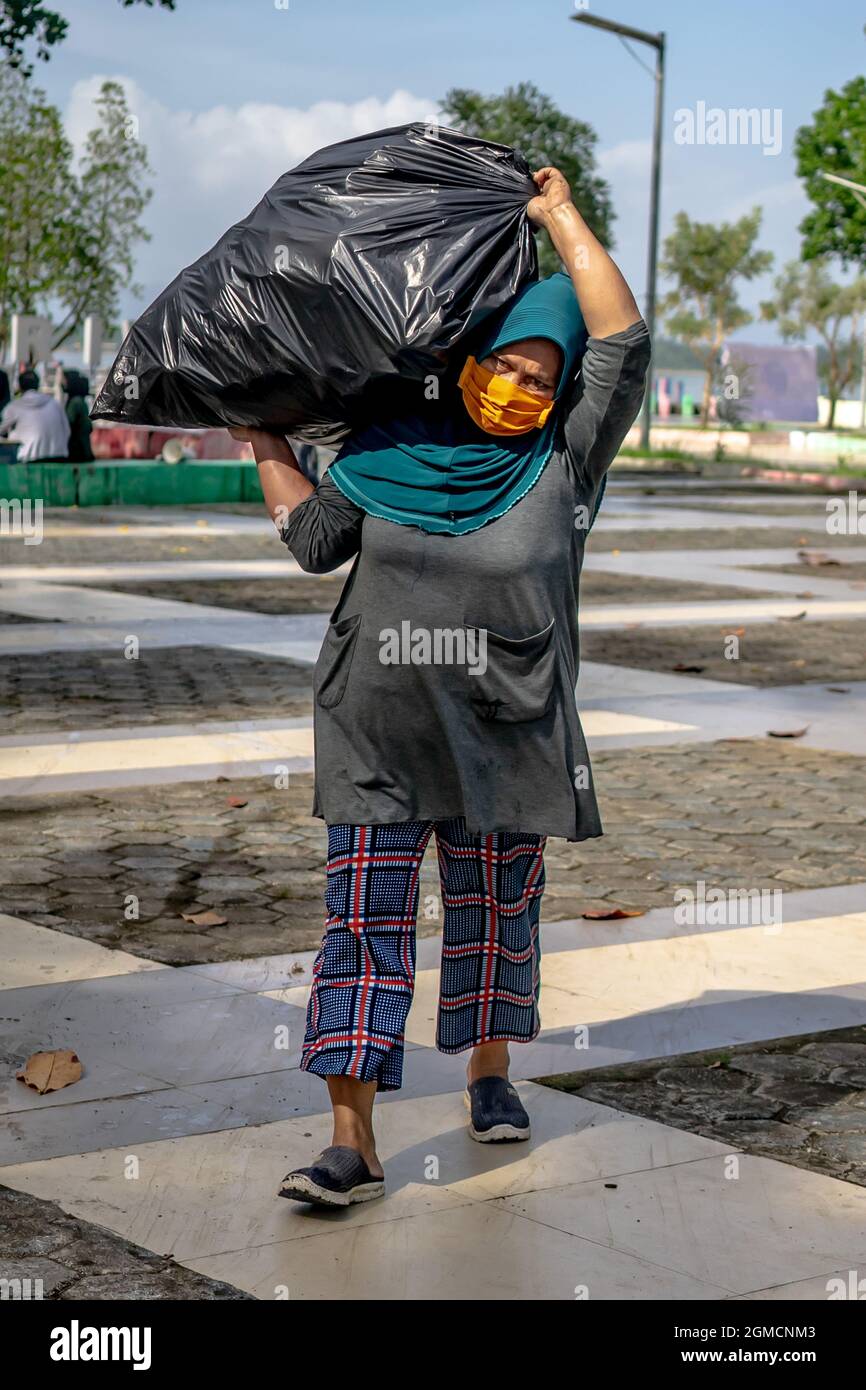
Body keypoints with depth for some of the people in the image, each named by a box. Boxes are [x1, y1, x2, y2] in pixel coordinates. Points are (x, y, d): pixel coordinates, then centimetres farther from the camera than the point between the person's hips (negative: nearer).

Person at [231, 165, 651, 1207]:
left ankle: (489, 1071, 39)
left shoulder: (563, 460, -1)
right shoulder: (388, 450, 4)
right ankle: (351, 1142, -4)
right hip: (376, 729, 0)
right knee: (364, 917, -5)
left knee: (495, 909, 13)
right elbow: (316, 541, 15)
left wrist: (561, 219, -7)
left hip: (505, 732, 0)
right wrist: (269, 448, 18)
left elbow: (622, 340, -11)